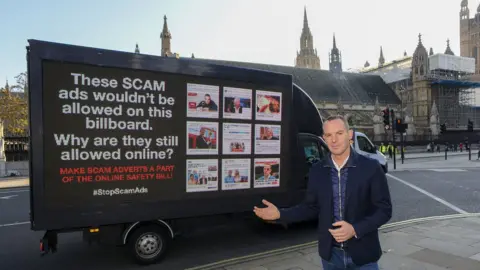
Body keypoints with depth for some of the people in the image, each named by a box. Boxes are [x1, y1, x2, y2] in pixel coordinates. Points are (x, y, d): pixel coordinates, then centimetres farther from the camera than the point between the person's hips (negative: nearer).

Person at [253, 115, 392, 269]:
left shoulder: (371, 167, -10)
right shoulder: (317, 171, -2)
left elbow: (384, 209, -8)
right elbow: (311, 207, 5)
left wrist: (355, 229, -20)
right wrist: (280, 214, -7)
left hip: (362, 254, -2)